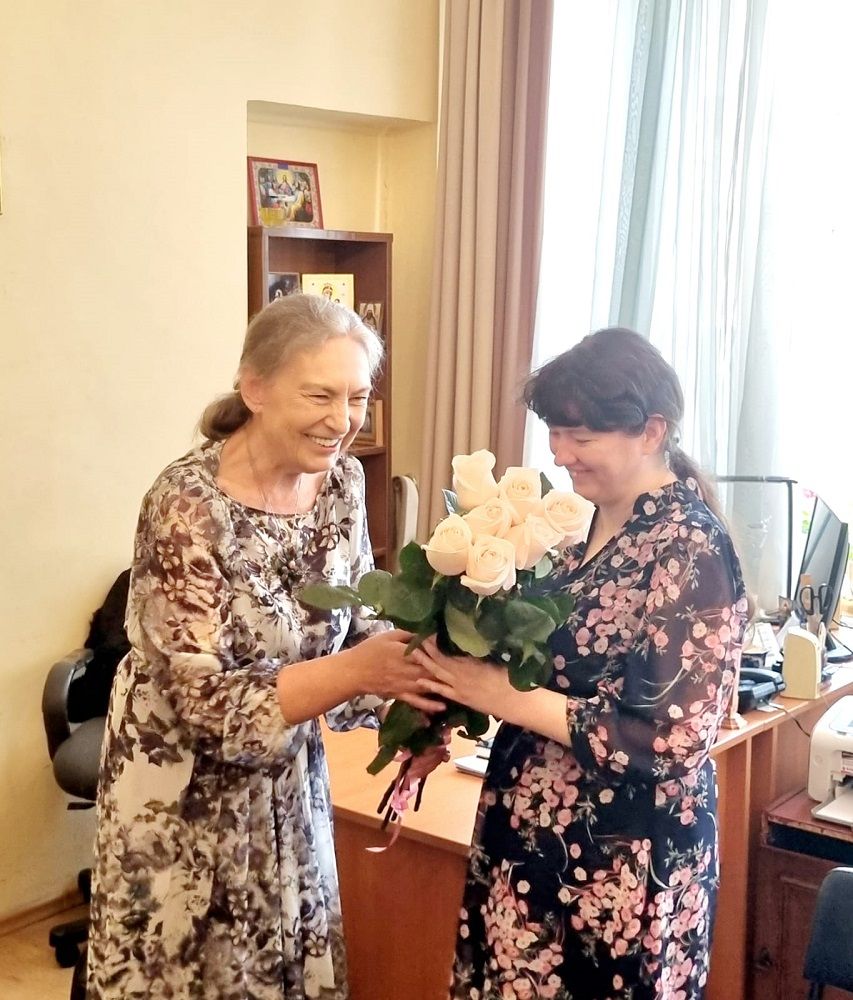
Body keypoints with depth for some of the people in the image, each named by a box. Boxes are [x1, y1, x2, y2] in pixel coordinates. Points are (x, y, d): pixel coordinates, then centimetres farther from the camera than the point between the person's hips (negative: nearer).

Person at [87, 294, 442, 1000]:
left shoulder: (342, 480, -8)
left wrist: (407, 684, -19)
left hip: (288, 776, 6)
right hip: (187, 791, -5)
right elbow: (200, 701, -28)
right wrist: (358, 671, -36)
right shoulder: (188, 507, -27)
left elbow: (360, 621, 1)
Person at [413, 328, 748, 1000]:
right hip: (536, 835, 7)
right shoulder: (588, 521, 4)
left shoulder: (692, 551, -19)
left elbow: (672, 740, -23)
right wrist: (473, 673, -4)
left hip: (627, 863, -7)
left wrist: (506, 696, -22)